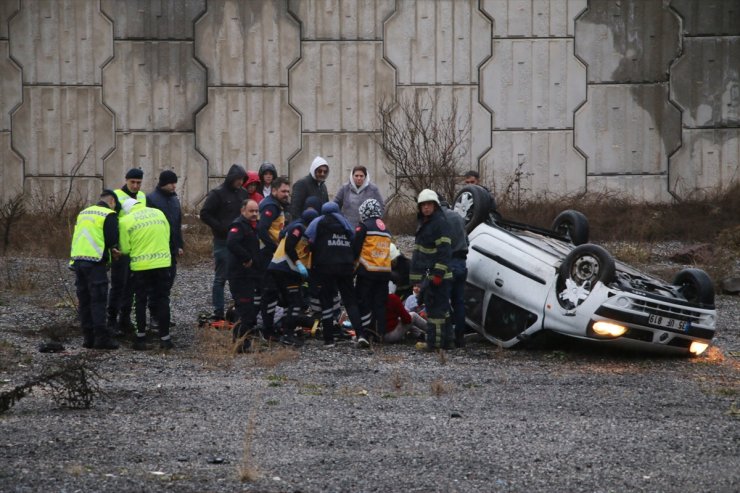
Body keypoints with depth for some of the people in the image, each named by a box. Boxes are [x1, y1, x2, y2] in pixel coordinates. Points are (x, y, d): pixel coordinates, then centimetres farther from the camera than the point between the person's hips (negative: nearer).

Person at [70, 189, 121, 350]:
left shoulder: (83, 213, 19)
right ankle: (101, 338, -9)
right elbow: (112, 240, -11)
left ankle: (88, 337, 11)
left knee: (84, 300, 10)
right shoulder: (109, 215, -4)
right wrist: (113, 250, 12)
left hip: (77, 259, 7)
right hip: (95, 262, -7)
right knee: (98, 300, -6)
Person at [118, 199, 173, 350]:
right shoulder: (158, 213, 4)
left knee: (141, 302, 10)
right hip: (162, 263, 2)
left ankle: (141, 338, 11)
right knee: (162, 301, 9)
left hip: (140, 265, -2)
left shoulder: (125, 221, -5)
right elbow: (167, 237, 9)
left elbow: (125, 248, -4)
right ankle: (165, 338, 8)